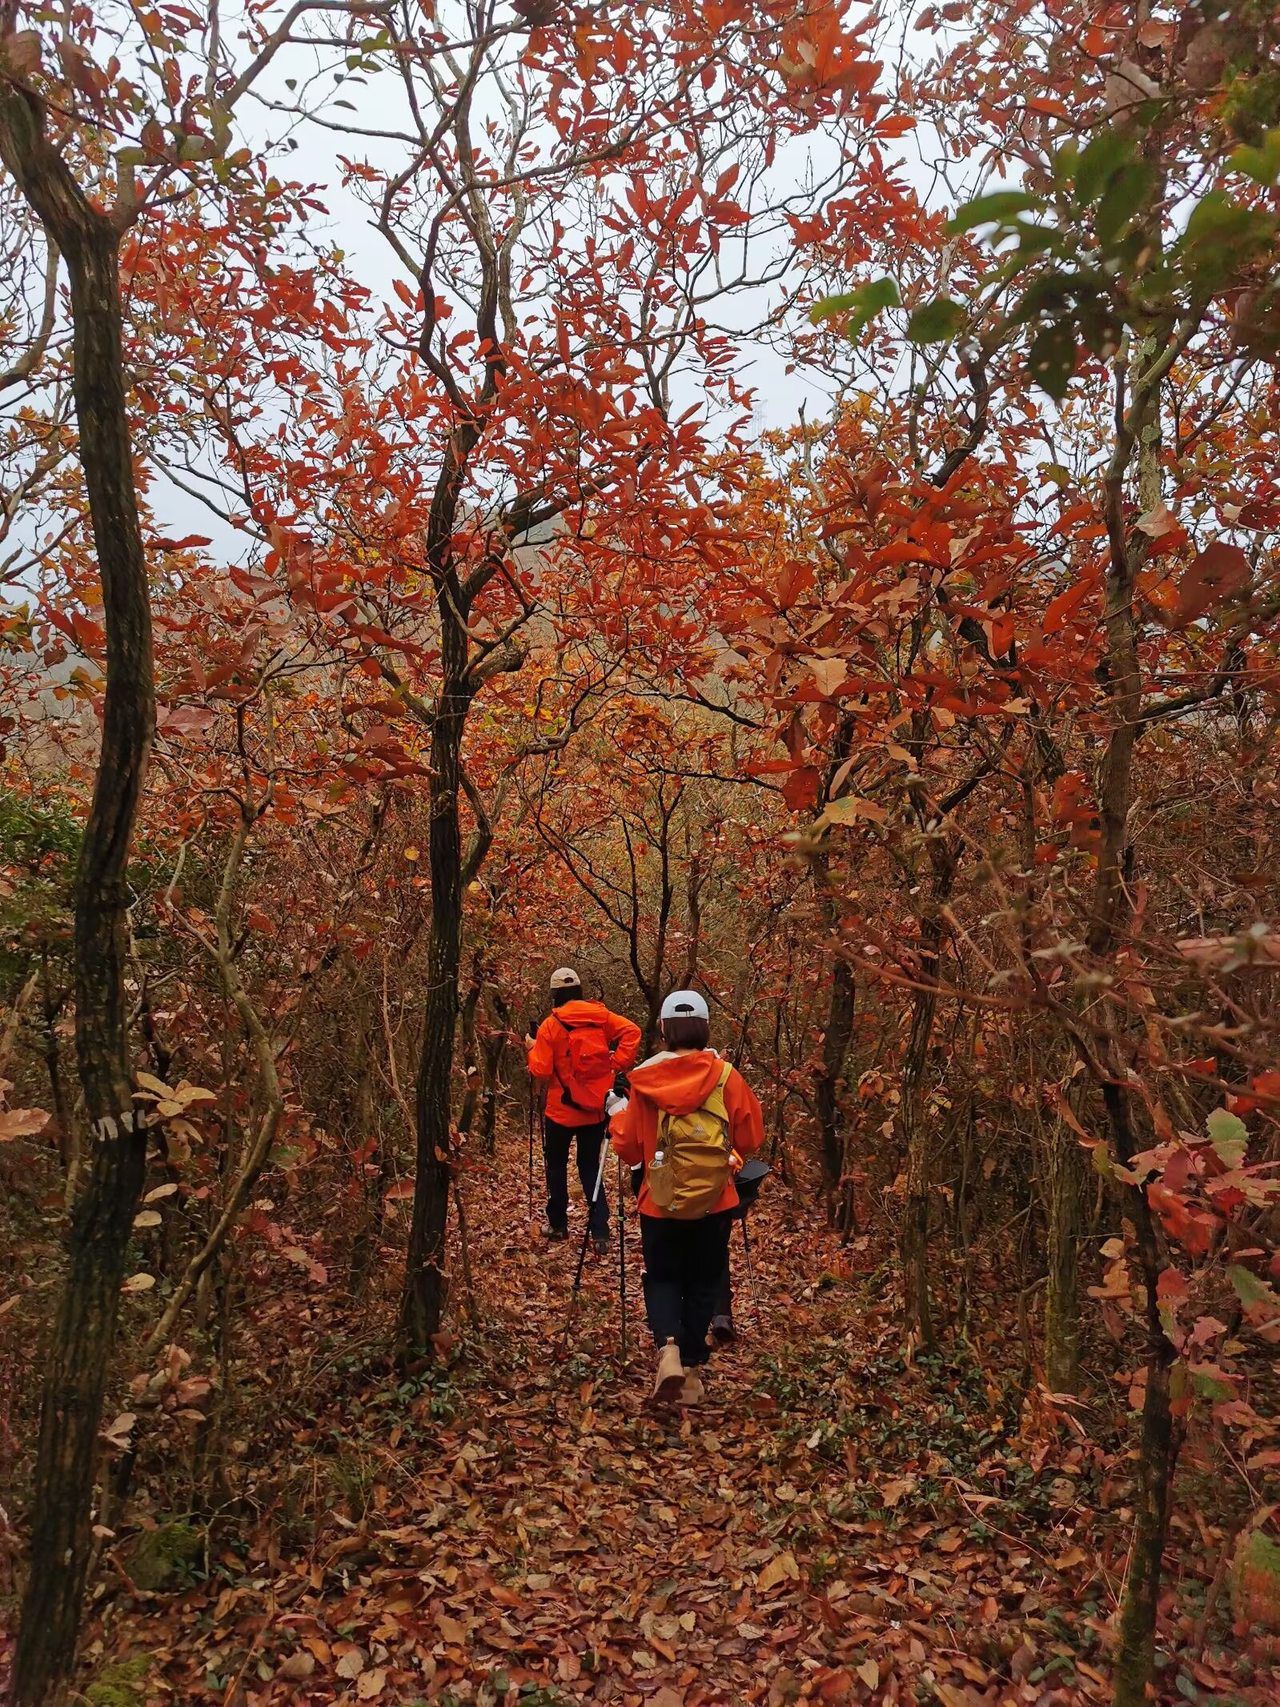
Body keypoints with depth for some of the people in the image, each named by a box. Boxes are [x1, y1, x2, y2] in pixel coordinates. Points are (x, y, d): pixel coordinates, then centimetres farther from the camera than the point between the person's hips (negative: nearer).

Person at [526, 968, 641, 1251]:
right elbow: (631, 1032, -12)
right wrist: (617, 1065, -8)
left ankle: (557, 1224, 26)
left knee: (556, 1164, 19)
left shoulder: (550, 1026, -11)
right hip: (597, 1108, 3)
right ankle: (600, 1231, 5)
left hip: (562, 1110, -3)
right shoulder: (599, 1015, -2)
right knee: (590, 1166, 14)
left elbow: (540, 1073, -13)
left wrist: (531, 1050, 5)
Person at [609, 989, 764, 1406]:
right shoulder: (726, 1077, -10)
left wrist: (617, 1113, 17)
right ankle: (691, 1369, 22)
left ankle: (667, 1348, -7)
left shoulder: (644, 1081, -9)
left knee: (662, 1279, 17)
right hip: (715, 1204, 0)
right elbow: (751, 1140, -2)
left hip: (660, 1204, 0)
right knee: (703, 1283, 19)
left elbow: (628, 1148, -1)